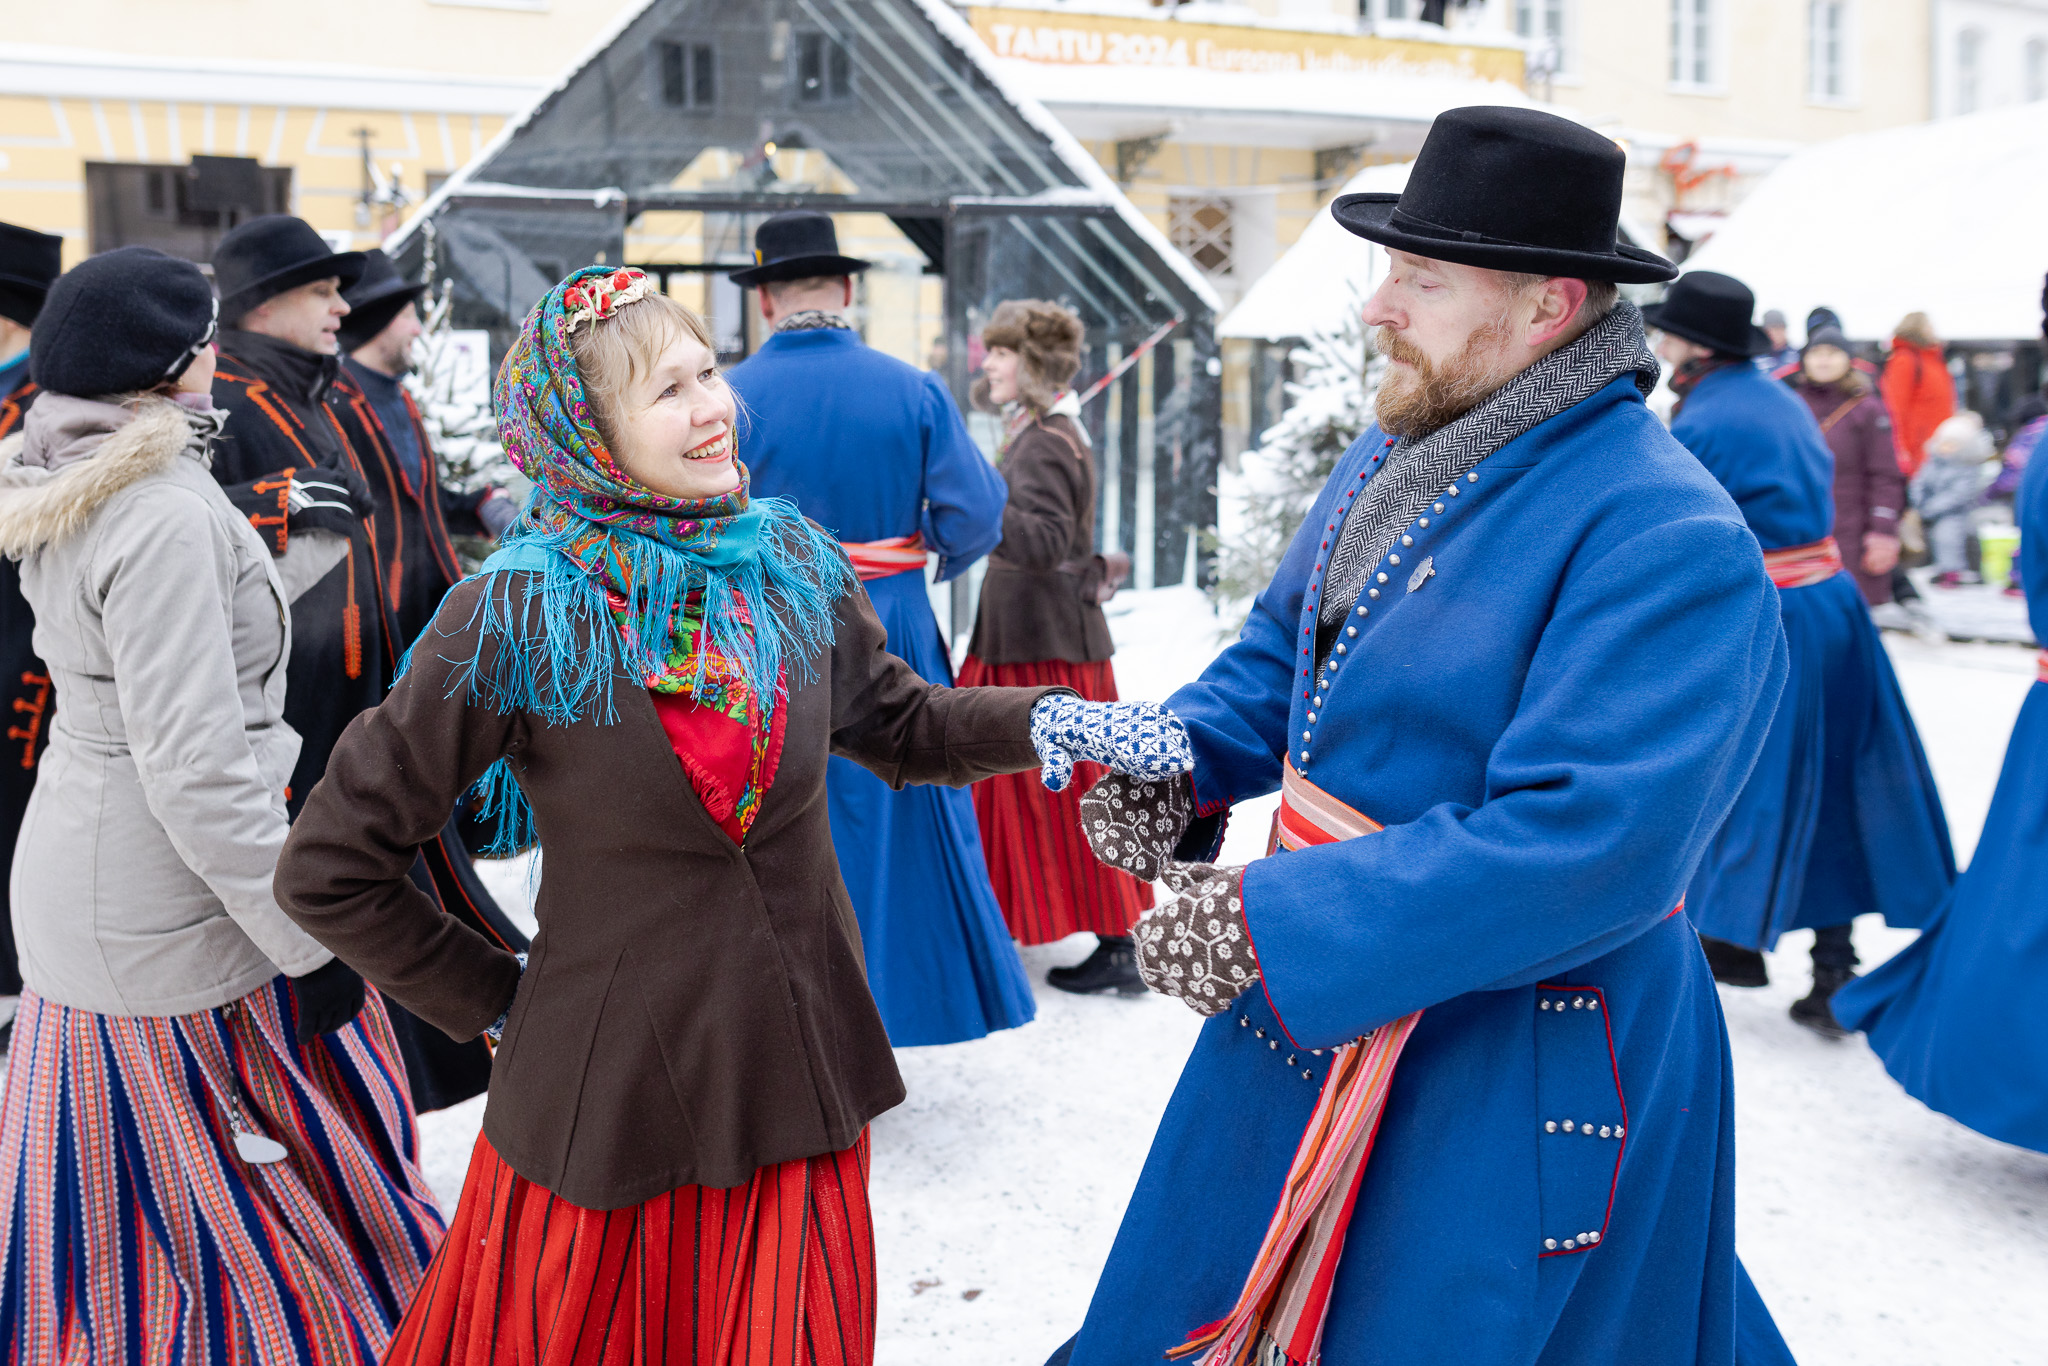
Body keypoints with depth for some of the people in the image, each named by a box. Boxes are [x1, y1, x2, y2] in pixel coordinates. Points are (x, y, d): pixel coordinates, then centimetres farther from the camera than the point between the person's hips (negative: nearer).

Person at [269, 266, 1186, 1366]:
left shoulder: (792, 566, -1)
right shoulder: (513, 624, -15)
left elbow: (898, 723, 13)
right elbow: (326, 872, -9)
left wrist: (1044, 721, -5)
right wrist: (489, 998, -4)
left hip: (796, 1069, 4)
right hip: (607, 1098, -3)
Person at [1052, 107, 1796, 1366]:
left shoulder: (1668, 542, -24)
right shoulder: (1395, 452, 4)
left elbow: (1587, 846, -31)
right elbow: (1282, 649, 17)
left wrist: (1268, 927, -30)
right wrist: (1176, 759, -5)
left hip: (1517, 1082, -8)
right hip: (1313, 1022, 8)